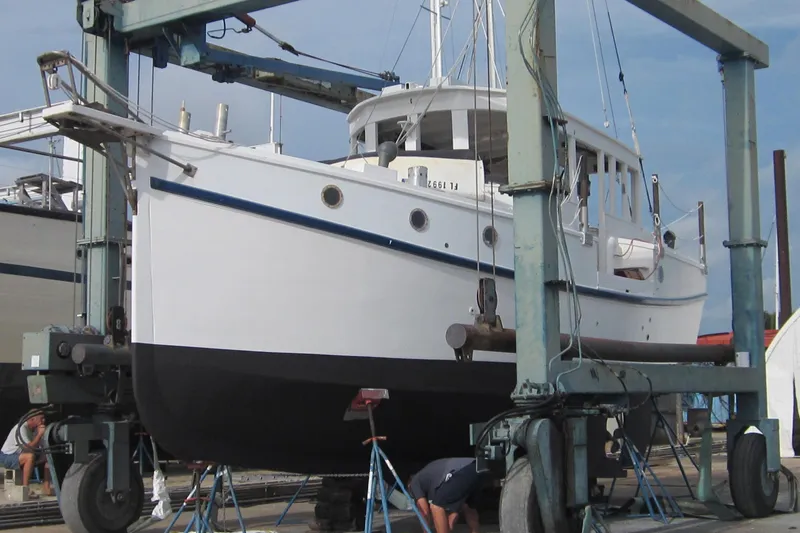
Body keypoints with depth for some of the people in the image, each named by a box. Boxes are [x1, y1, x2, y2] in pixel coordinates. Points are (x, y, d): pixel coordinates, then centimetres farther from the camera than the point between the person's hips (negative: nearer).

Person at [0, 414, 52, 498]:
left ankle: (46, 487, -6)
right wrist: (40, 434, -27)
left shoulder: (35, 428, 2)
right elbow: (30, 448, -32)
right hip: (7, 457, -9)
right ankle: (25, 488, -32)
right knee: (30, 456, -36)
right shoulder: (22, 428, -23)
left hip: (20, 455, 9)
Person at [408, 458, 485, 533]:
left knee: (437, 506, 6)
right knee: (468, 507, 31)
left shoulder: (414, 483, 22)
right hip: (476, 468, 8)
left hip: (460, 472, -8)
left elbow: (425, 511, 17)